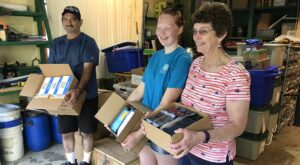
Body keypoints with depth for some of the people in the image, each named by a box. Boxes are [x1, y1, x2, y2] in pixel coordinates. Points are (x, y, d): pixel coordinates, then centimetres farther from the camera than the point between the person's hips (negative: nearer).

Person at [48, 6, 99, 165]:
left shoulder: (88, 42, -9)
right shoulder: (56, 43, 8)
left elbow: (88, 69, -20)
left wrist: (77, 90, -35)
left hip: (86, 95, -4)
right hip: (63, 95, 5)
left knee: (86, 131, 9)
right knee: (66, 132, 13)